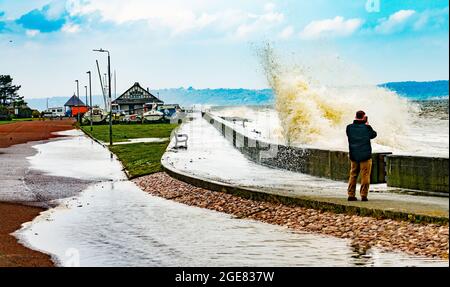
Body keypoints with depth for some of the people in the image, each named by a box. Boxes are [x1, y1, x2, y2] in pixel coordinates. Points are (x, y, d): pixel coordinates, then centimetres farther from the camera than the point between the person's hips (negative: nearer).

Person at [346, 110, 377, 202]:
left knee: (353, 175, 11)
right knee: (365, 176, 2)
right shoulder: (367, 128, -9)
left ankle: (351, 195, 11)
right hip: (365, 156, -3)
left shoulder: (349, 128, -2)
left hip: (353, 156, 4)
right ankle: (364, 195, 0)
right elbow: (374, 134, 8)